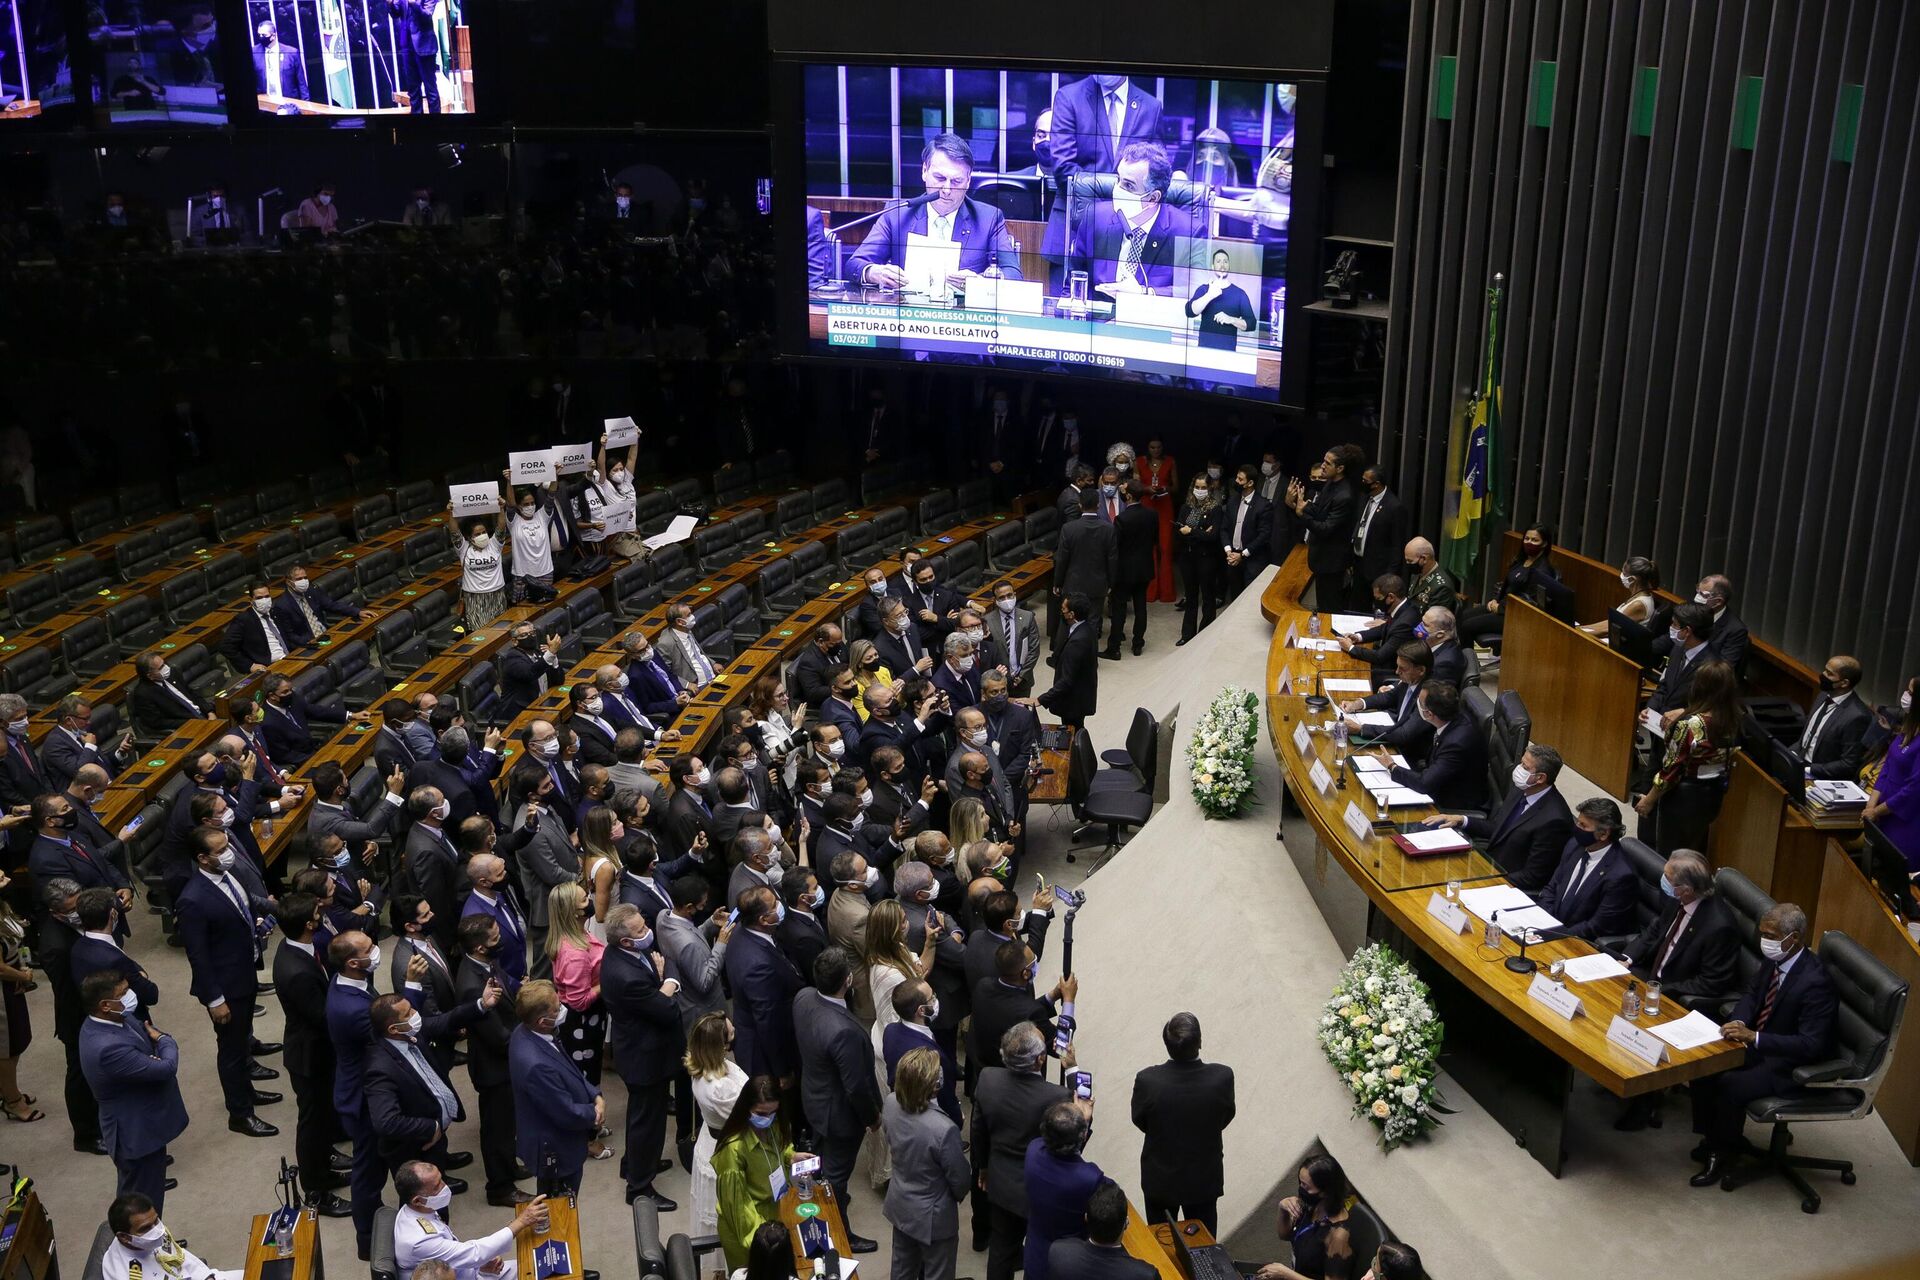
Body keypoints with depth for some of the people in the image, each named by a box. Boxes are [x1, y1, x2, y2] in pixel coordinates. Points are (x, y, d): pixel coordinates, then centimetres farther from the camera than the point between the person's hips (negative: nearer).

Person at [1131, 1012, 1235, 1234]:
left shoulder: (1147, 1080, -29)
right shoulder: (1222, 1077, -27)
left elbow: (1139, 1121, -9)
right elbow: (1225, 1118, -8)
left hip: (1160, 1180, 0)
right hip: (1204, 1179, 0)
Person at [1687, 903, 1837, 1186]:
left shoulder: (1815, 982, -28)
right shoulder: (1773, 960, -4)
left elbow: (1811, 1045, -30)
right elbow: (1752, 994, 14)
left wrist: (1754, 1037, -36)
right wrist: (1739, 1022, -8)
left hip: (1791, 1064, -8)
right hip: (1757, 1044, 8)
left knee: (1731, 1085, -26)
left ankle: (1723, 1153, 0)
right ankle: (1714, 1137, 12)